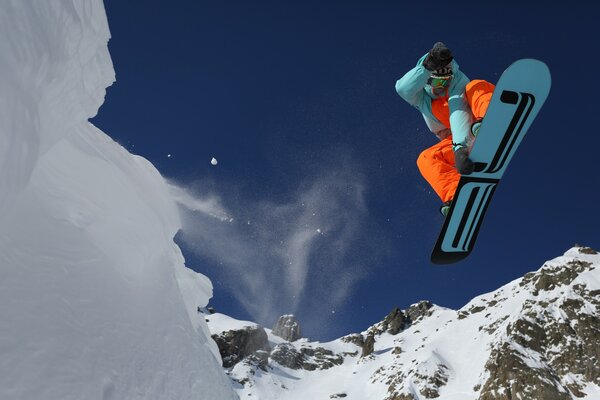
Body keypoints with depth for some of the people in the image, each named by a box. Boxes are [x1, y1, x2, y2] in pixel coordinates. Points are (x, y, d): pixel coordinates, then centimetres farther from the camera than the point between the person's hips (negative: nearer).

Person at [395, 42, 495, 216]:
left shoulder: (458, 80, -5)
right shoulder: (421, 97, 6)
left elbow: (459, 110, -23)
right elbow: (403, 89, -18)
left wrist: (461, 145, -40)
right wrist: (427, 66, -33)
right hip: (457, 140, 4)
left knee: (475, 86, -26)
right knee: (426, 159, -23)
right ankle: (456, 197, -44)